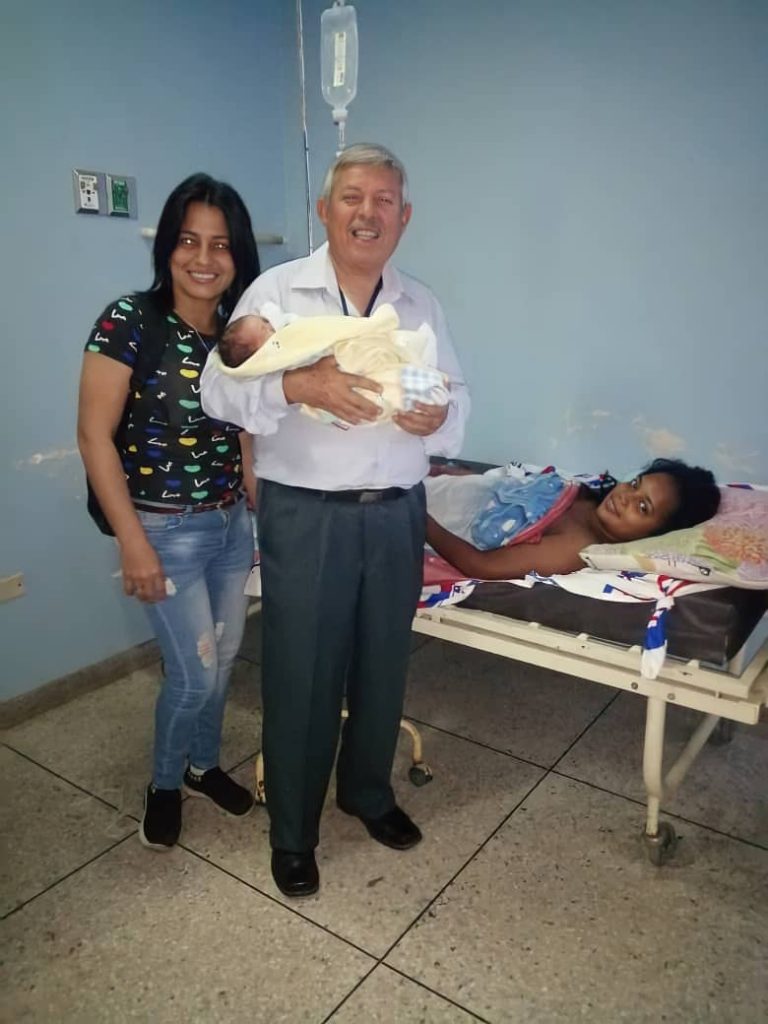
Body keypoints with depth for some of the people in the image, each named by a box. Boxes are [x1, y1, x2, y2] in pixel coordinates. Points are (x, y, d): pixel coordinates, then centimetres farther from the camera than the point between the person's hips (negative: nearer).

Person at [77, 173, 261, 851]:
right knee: (195, 674, 2)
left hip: (232, 523, 6)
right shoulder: (129, 322, -14)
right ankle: (165, 783, 32)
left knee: (224, 660, 16)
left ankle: (204, 765, 43)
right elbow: (94, 436, -15)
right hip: (168, 530, -5)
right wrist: (133, 543, -17)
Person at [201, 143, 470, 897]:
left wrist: (437, 418, -14)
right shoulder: (276, 291, -3)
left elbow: (457, 399, 10)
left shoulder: (422, 305, 9)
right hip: (306, 517, -4)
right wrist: (297, 385, -25)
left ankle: (368, 792, 42)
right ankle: (291, 832, 28)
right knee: (301, 678, 6)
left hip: (396, 515, 4)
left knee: (383, 668, 16)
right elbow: (218, 389, -8)